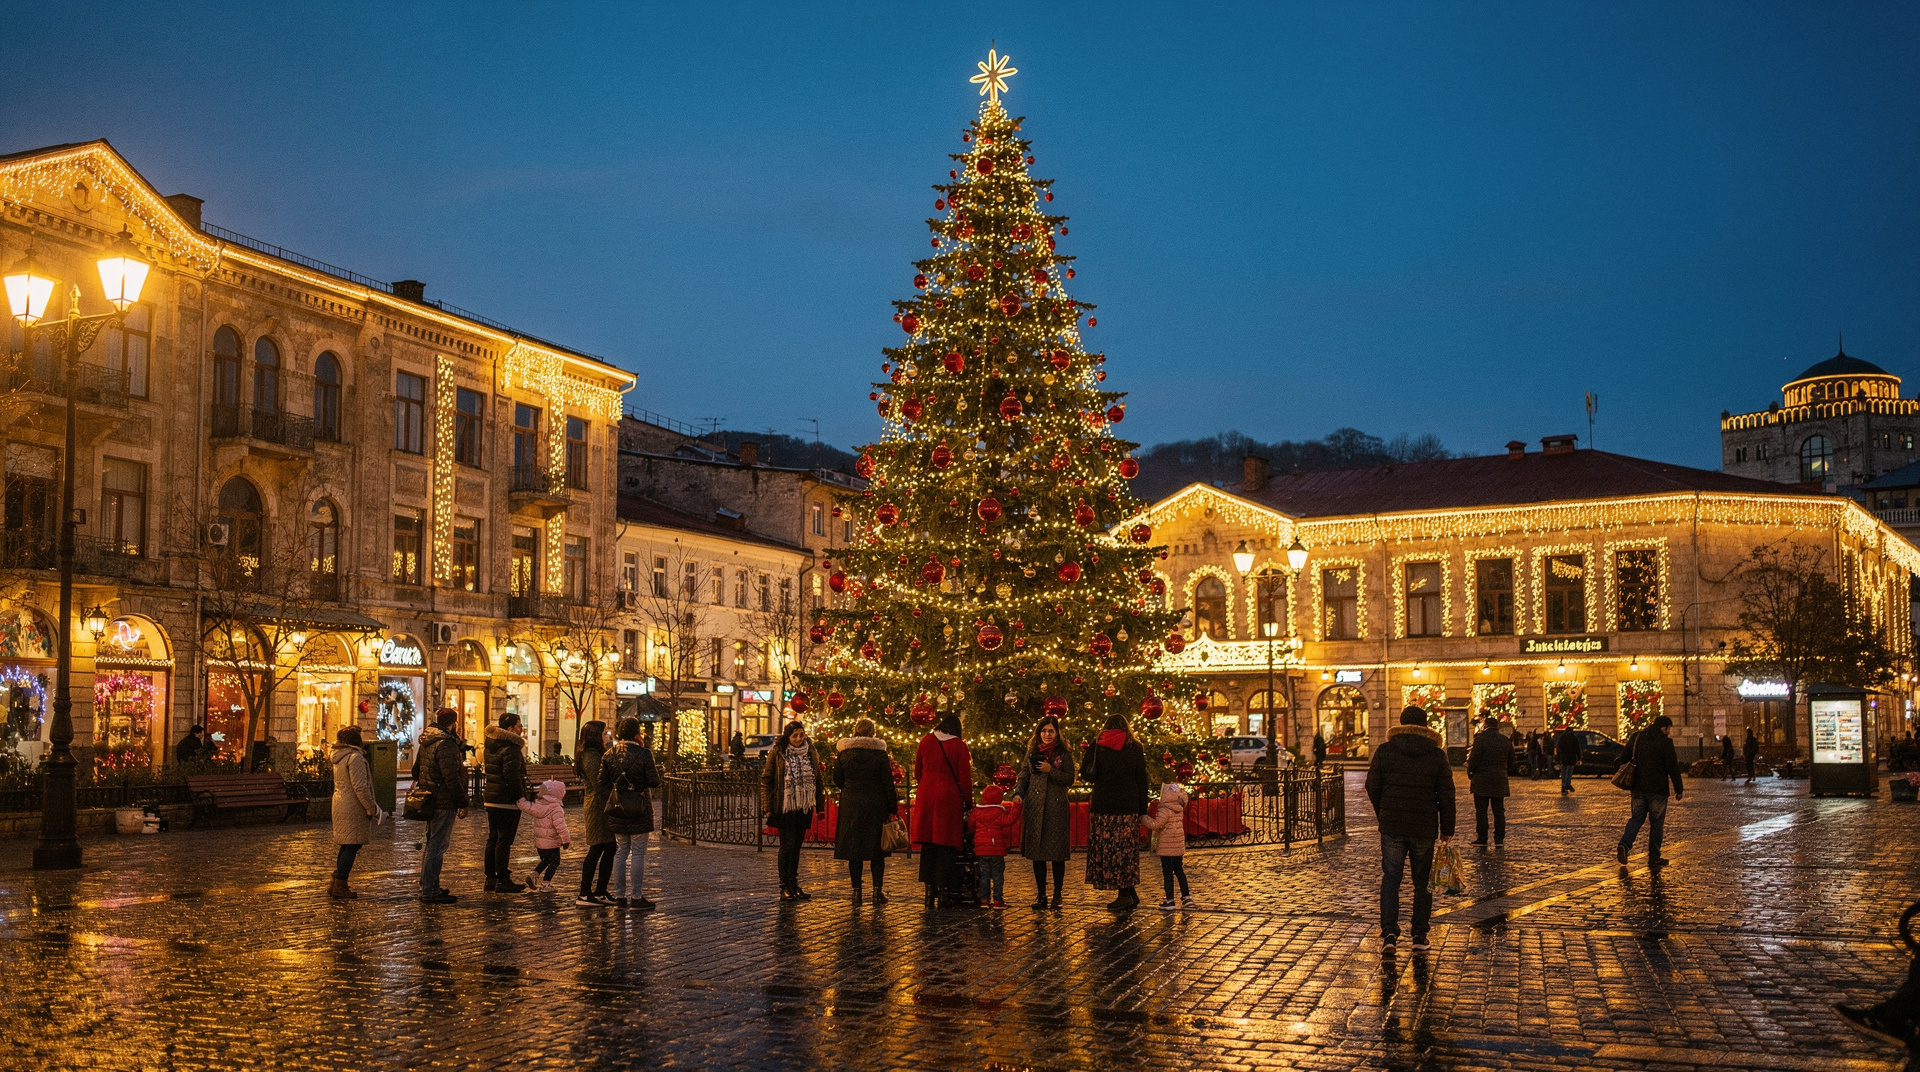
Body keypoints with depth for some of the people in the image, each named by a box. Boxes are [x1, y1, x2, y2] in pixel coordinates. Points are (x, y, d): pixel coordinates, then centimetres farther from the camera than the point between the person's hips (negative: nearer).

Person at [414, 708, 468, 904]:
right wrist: (463, 803, -15)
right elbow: (452, 778, -21)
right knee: (437, 845, -6)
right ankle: (431, 891, -3)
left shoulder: (426, 742, 13)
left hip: (429, 799, 10)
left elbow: (417, 770, 22)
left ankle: (427, 886, 27)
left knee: (431, 843, 19)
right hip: (444, 803, -10)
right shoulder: (446, 744, -19)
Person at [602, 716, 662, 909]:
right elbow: (654, 782, -11)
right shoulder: (643, 754, -14)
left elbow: (603, 784, 4)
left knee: (621, 852, 13)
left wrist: (612, 799, 14)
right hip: (639, 811, -5)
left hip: (617, 810, 5)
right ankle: (636, 897, 4)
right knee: (638, 853, 2)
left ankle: (620, 895, 16)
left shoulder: (609, 755, 2)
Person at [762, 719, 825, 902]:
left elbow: (818, 779, 14)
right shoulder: (777, 753, -6)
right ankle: (785, 887, 2)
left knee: (797, 846, 11)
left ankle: (794, 885, 19)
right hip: (784, 808, -4)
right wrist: (767, 806, -9)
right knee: (787, 846, -4)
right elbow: (766, 779, -4)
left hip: (804, 808, 4)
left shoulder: (810, 752, 7)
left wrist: (820, 805, 11)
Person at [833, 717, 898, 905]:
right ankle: (878, 890, 4)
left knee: (853, 848, 7)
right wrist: (893, 808, 2)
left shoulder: (844, 753, -1)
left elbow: (837, 780, 7)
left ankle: (856, 891, 7)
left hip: (851, 806, 1)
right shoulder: (880, 753, -6)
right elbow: (888, 783, -4)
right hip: (876, 805, -1)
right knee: (877, 849, 8)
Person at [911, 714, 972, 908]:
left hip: (925, 797, 3)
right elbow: (965, 777, -3)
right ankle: (942, 891, 0)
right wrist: (968, 802, 7)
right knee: (946, 845, 1)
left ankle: (929, 890, 7)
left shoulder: (926, 741, 7)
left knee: (927, 844, 7)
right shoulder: (959, 746, -2)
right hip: (949, 798, -3)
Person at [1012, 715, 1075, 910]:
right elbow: (1023, 776, 12)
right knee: (1037, 852, 4)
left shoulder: (1064, 754, 3)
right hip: (1035, 807, 3)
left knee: (1057, 853, -3)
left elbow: (1069, 779, -3)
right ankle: (1040, 894, 12)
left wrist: (1051, 770, -15)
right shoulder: (1032, 753, 12)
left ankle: (1057, 895, 4)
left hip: (1056, 808, -3)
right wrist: (1018, 793, -5)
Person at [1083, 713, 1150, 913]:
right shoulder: (1135, 747, 7)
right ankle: (1128, 892, 6)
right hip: (1129, 804, 1)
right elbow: (1141, 779, 6)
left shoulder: (1096, 746, 5)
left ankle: (1126, 894, 0)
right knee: (1126, 848, 7)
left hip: (1104, 804, -1)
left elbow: (1086, 772, 2)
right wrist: (1143, 810, 9)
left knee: (1107, 848, 3)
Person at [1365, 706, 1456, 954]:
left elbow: (1372, 787, 3)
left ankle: (1389, 933, -9)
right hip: (1424, 828, 1)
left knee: (1390, 879, 4)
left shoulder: (1384, 751, -1)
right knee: (1422, 881, 12)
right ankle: (1420, 936, 15)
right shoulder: (1437, 755, 0)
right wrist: (1447, 829, 8)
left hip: (1391, 826, 0)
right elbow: (1446, 794, 0)